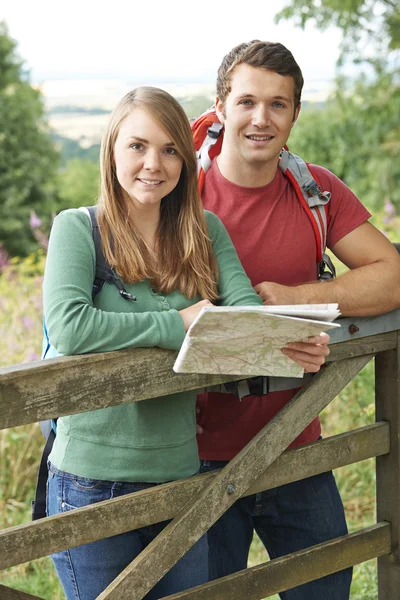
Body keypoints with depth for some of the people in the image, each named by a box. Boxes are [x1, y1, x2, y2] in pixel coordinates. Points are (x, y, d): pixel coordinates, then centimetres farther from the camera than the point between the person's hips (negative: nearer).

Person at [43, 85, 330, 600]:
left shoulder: (205, 231, 7)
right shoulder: (78, 228, -7)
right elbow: (67, 326, -23)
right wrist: (179, 324, -20)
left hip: (179, 475, 5)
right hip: (92, 481, -4)